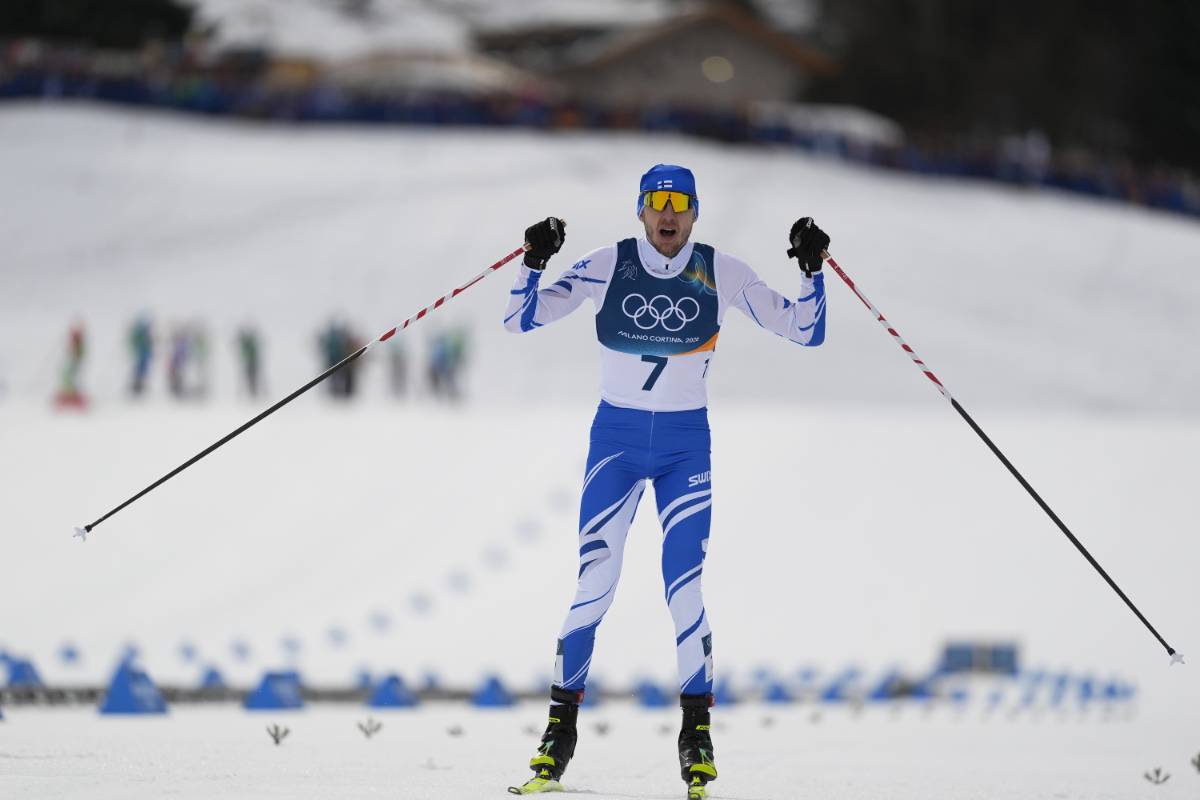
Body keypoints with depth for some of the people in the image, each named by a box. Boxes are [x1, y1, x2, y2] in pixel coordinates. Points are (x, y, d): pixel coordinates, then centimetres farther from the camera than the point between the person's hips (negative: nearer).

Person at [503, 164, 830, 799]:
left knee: (687, 586, -10)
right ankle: (560, 731, -2)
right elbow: (522, 319, -3)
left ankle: (696, 734, 1)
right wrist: (534, 262, -19)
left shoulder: (721, 274, -1)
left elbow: (802, 330, 1)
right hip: (616, 437, 0)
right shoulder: (608, 266, -3)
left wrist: (812, 271, -14)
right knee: (593, 583, -10)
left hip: (687, 443, 0)